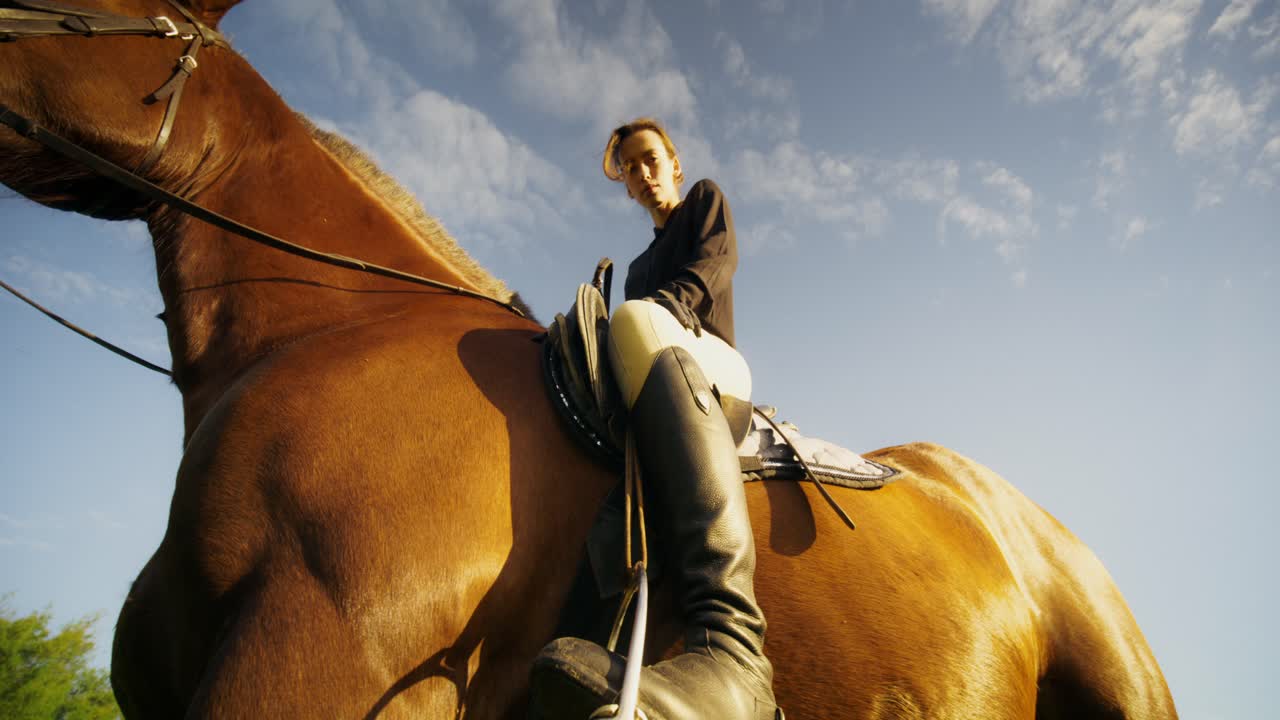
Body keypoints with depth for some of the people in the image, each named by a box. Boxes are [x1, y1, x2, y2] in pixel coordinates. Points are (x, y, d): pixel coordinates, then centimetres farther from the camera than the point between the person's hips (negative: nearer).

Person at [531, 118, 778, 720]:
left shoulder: (706, 198, 22)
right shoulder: (640, 266, 37)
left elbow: (713, 264, 1)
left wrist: (658, 310, -19)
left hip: (715, 366, -6)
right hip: (648, 383, 6)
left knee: (636, 319, -38)